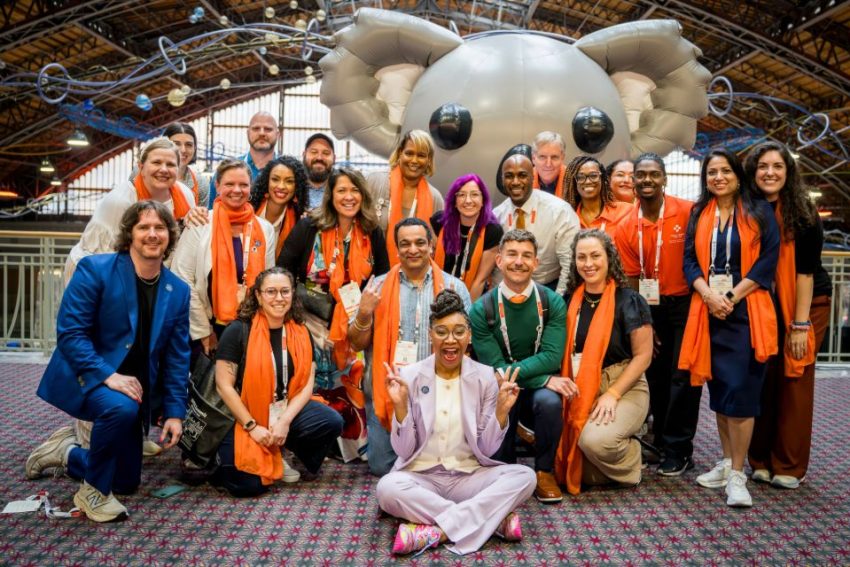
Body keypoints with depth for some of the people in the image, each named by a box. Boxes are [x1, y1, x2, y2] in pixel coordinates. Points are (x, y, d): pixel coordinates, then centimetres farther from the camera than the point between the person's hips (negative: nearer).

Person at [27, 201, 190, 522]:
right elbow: (69, 332, -18)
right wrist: (107, 375, -28)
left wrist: (174, 412, -3)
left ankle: (68, 452, 38)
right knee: (120, 408, -39)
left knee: (127, 483, 10)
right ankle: (93, 492, -12)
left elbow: (177, 357, 2)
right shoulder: (94, 269, -13)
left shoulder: (178, 291, -1)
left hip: (133, 389, 5)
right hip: (84, 378, -5)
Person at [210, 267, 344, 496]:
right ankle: (224, 460, 19)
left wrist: (285, 421, -15)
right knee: (248, 484, -18)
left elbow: (306, 385, 0)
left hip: (287, 412, 4)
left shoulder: (301, 334, 2)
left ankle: (277, 457, 5)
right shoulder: (238, 330, -11)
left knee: (332, 422, -20)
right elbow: (224, 386, -13)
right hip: (243, 418, -4)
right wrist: (252, 427, -15)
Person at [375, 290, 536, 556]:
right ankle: (495, 520, -24)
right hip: (422, 477, -1)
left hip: (469, 476, 1)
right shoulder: (409, 375, -5)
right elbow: (404, 451, -6)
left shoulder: (485, 377, -2)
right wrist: (400, 406, -21)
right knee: (388, 488, -33)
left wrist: (502, 411, -17)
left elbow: (486, 450, -1)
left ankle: (436, 530, -25)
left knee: (525, 476, -23)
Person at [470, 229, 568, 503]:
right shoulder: (481, 309, -10)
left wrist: (510, 372, -23)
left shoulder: (552, 302, -6)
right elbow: (494, 367, -12)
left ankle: (544, 471, -3)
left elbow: (552, 357, -14)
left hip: (541, 389, 1)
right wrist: (544, 379, -18)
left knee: (549, 400, -33)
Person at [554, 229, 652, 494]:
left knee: (595, 439, -29)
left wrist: (612, 394, -16)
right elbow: (563, 350, 12)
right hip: (579, 390, 4)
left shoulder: (629, 301, -6)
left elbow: (643, 356, -6)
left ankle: (629, 466, 6)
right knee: (558, 440, -20)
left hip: (624, 388, -4)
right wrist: (562, 379, -9)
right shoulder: (571, 301, 7)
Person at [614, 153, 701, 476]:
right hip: (653, 307, 4)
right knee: (655, 376, 13)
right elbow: (632, 278, 1)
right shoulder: (626, 227, -1)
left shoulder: (688, 212, -12)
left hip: (686, 303, -4)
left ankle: (678, 450, 10)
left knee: (683, 376, -2)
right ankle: (661, 441, 28)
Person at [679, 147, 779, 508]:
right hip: (708, 310, 4)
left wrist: (731, 297, -13)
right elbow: (690, 260, 5)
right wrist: (709, 295, -12)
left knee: (740, 390, -9)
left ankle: (737, 475, -2)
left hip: (746, 312, -3)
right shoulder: (699, 214, 12)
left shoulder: (759, 212, 4)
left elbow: (768, 260, -5)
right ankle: (727, 462, 21)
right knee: (718, 388, 9)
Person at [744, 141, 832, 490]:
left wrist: (800, 324, -16)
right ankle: (761, 460, 13)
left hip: (807, 303, -3)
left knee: (795, 379, -1)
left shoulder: (802, 213, -10)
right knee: (764, 379, 2)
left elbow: (806, 269, -13)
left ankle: (789, 467, 8)